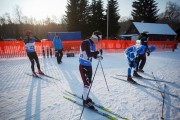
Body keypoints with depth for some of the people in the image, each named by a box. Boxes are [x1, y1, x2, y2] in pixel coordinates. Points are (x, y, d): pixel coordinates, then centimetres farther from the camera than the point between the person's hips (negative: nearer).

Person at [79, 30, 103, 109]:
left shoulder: (93, 44, 9)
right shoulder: (85, 43, -18)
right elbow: (89, 54, -29)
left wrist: (98, 57, -6)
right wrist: (98, 52, -21)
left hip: (89, 66, 9)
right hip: (83, 66, -9)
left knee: (89, 82, 17)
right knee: (87, 83, -4)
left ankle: (85, 95, 38)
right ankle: (85, 100, 12)